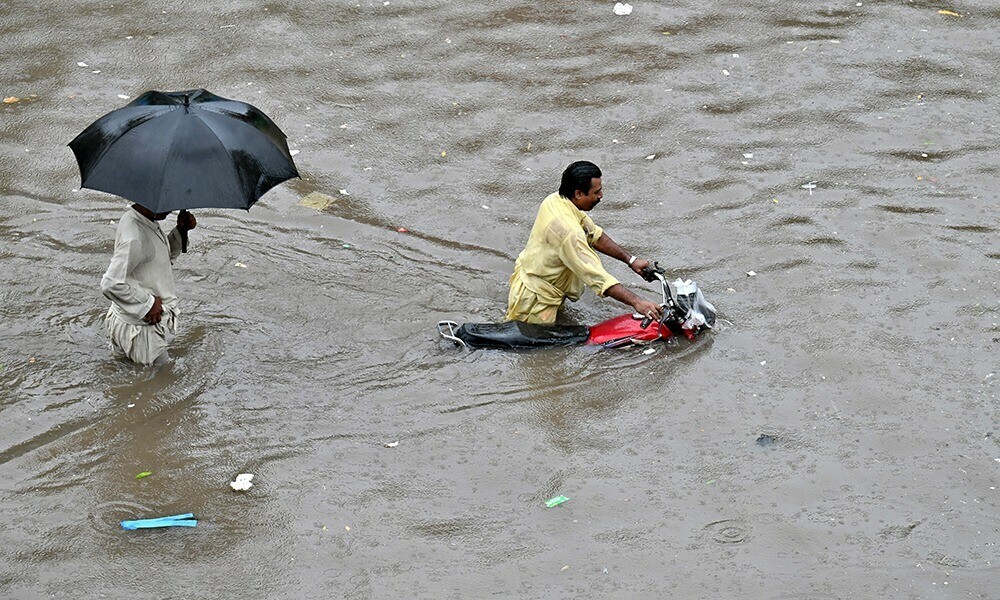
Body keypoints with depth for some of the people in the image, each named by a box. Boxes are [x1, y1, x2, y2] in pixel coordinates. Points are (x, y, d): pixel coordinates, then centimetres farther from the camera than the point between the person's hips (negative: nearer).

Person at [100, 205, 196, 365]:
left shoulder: (149, 223, 1)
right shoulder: (134, 239, -29)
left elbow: (167, 256, 17)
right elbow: (110, 284, -33)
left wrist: (180, 231, -2)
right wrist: (148, 304, -24)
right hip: (140, 326, -10)